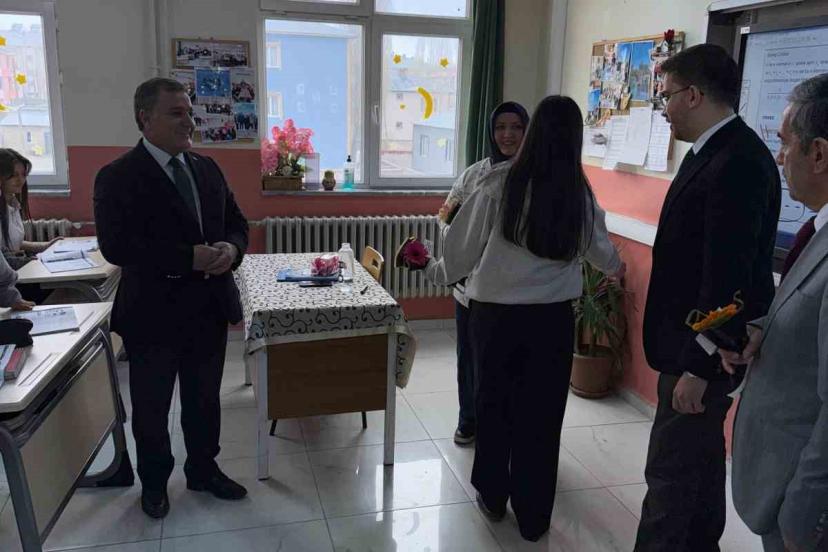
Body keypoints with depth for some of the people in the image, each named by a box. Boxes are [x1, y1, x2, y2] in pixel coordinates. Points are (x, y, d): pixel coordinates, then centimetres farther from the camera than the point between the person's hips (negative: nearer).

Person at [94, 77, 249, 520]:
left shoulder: (207, 169, 7)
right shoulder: (118, 177, -11)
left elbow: (236, 222, 11)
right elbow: (116, 246, -20)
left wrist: (231, 248, -12)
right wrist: (189, 258, -27)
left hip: (209, 308, 5)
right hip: (154, 313, -5)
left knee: (204, 399, 19)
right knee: (152, 406, 13)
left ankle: (203, 469, 39)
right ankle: (154, 481, 36)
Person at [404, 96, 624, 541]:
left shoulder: (500, 183, -10)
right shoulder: (579, 195, -2)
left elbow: (464, 245, -3)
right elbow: (600, 249, 15)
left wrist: (436, 272, 18)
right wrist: (616, 268, 39)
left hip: (494, 312, -1)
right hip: (553, 317, 1)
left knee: (494, 404, 17)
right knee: (540, 415, 12)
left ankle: (493, 498, 34)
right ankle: (533, 516, 25)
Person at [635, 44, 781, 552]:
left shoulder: (738, 163, -22)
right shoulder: (714, 152, 8)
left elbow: (728, 278, -25)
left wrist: (697, 366, -21)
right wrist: (690, 356, 16)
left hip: (706, 349, -10)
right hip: (695, 341, 10)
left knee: (670, 470, 1)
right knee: (700, 457, 23)